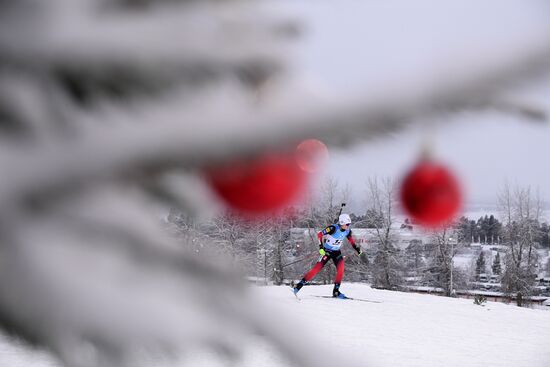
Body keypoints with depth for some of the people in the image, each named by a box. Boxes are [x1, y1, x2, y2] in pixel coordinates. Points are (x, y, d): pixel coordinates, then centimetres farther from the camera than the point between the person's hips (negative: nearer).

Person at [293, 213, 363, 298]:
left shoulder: (347, 231, -7)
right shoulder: (333, 228, -25)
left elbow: (351, 239, 16)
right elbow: (320, 234, -20)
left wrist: (357, 248, 10)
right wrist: (321, 247, -27)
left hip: (337, 252, 5)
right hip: (327, 251, -5)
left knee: (341, 269, -14)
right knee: (318, 267, -12)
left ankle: (336, 291, -5)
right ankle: (300, 284, -4)